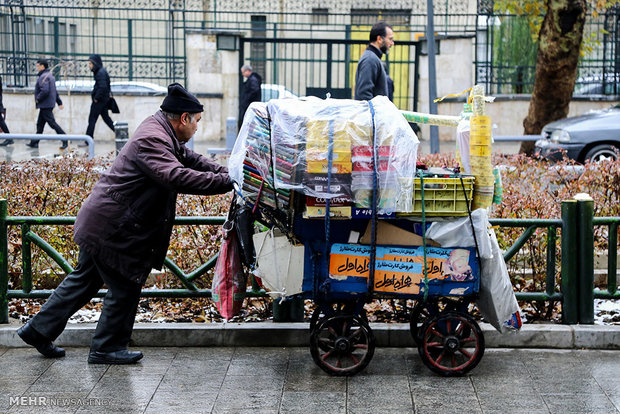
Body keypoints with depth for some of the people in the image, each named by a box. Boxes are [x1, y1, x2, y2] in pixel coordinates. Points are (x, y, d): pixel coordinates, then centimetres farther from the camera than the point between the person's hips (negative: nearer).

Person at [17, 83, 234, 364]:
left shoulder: (161, 132, 8)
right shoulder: (151, 139, -25)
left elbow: (190, 159, 18)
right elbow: (176, 177, -38)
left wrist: (228, 172, 4)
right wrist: (228, 182, -37)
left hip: (100, 223, 11)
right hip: (111, 229, -11)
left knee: (85, 280, 21)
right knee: (125, 287, 4)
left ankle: (39, 330, 31)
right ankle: (106, 348, 19)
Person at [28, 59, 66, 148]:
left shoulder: (43, 77, -16)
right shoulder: (50, 76, 17)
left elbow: (45, 91, -29)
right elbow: (55, 91, 20)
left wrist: (38, 98, -14)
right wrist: (59, 102, 22)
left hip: (45, 105, -10)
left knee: (52, 123, -8)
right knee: (40, 124, 14)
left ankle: (65, 140, -8)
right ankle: (34, 143, 19)